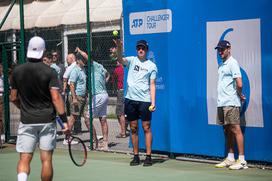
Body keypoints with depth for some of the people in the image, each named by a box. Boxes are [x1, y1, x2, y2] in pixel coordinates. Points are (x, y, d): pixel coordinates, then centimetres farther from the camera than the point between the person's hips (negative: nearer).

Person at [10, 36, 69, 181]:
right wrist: (64, 120, -11)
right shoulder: (49, 72, -7)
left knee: (24, 159, 1)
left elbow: (13, 98, 7)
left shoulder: (17, 71, 1)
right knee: (46, 160, 6)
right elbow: (56, 98, -14)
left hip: (26, 121, 1)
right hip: (47, 120, -1)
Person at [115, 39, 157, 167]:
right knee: (133, 128, 6)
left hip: (144, 100, -2)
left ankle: (148, 156, 2)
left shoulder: (151, 66, 6)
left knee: (146, 128, -2)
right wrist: (119, 47, -30)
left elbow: (152, 85, 2)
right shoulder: (131, 60, 9)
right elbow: (120, 60, -11)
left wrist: (153, 102, -7)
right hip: (130, 99, 2)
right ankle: (136, 156, 13)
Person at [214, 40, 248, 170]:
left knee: (235, 129, -8)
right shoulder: (221, 65, 18)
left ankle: (242, 160, -6)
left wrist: (239, 95, -1)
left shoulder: (232, 63, -8)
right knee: (227, 131, 11)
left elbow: (239, 84, -15)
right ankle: (230, 159, 17)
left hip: (231, 103, -9)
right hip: (221, 103, 9)